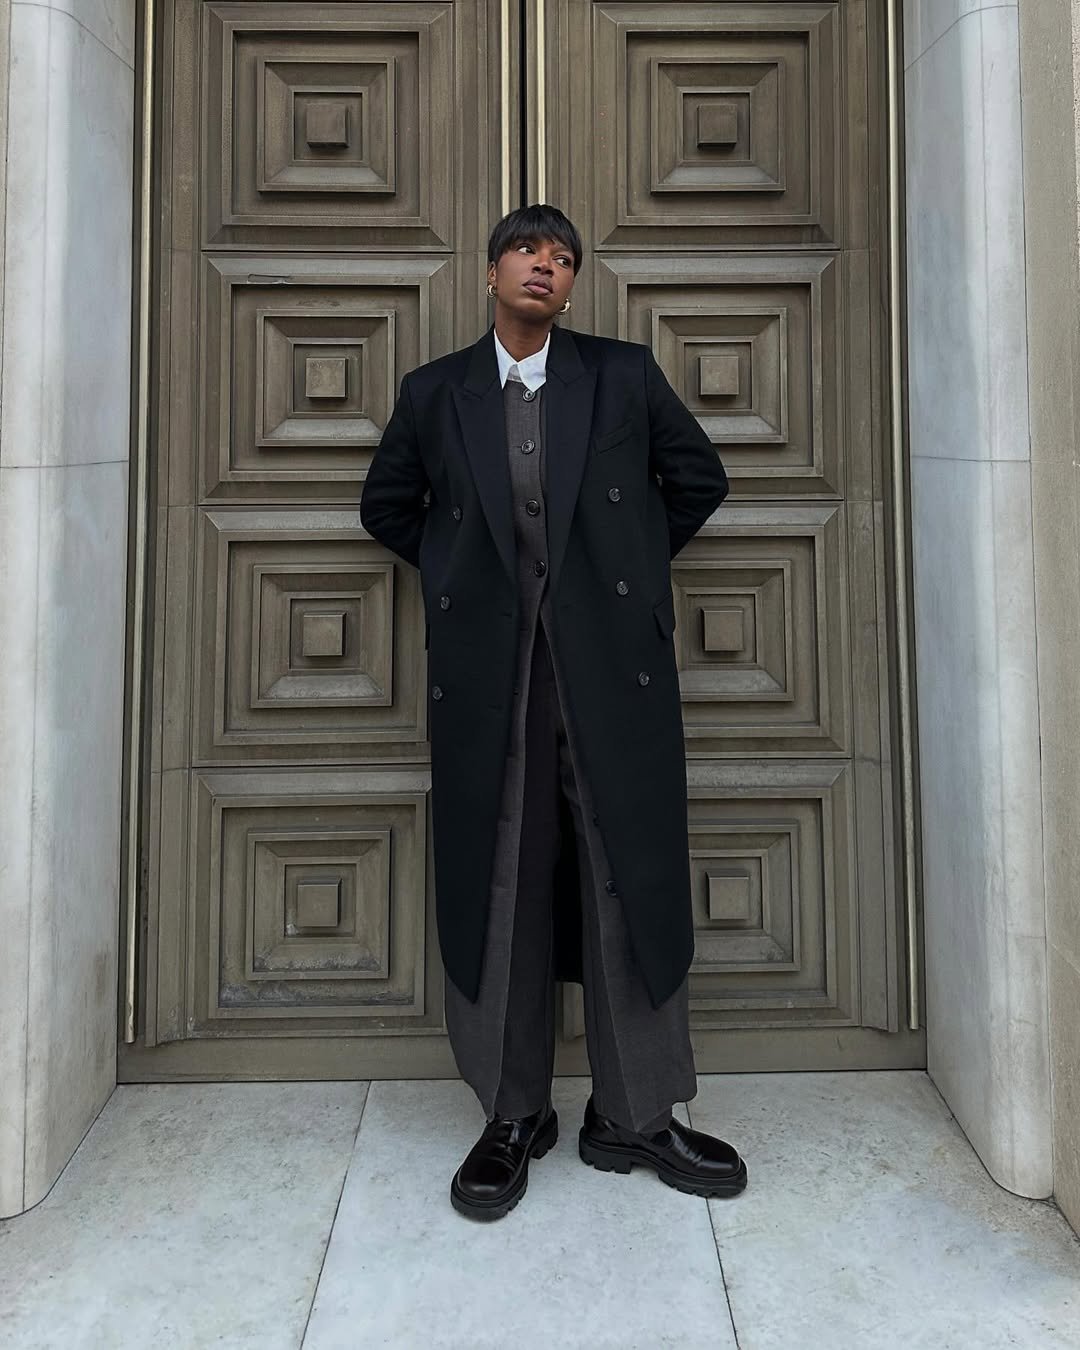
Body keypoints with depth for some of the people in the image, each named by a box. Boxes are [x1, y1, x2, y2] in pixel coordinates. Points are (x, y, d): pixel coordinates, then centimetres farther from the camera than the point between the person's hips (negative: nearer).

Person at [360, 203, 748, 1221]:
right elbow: (386, 507, 20)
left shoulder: (625, 375, 9)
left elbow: (699, 479, 17)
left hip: (614, 663, 0)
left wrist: (635, 564, 11)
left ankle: (635, 1116, 20)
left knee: (633, 885, 3)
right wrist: (456, 573, 11)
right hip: (485, 671, 1)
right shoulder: (433, 393, 10)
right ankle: (513, 1116, 21)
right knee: (496, 893, 4)